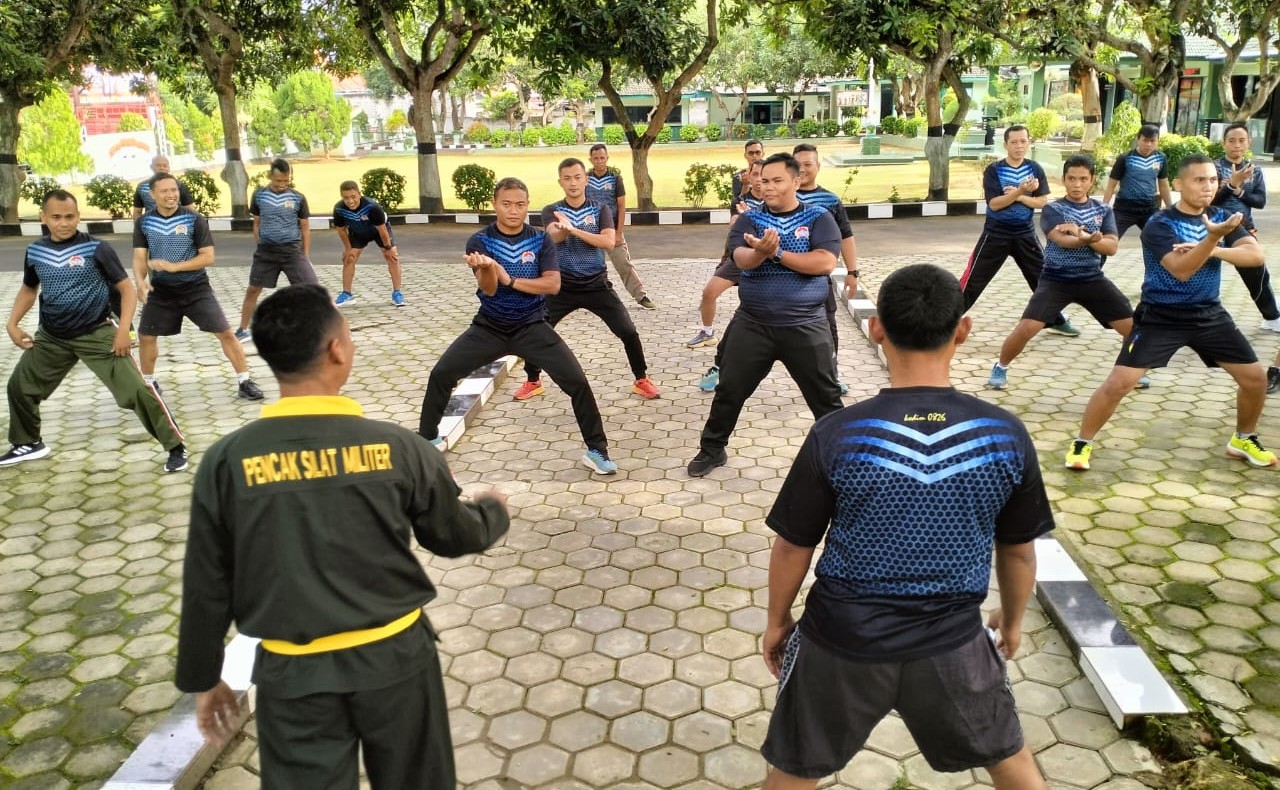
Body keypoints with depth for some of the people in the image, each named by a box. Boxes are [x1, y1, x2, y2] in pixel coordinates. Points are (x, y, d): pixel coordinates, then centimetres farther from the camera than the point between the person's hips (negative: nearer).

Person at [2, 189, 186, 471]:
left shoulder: (96, 249, -12)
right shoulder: (35, 252, 3)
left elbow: (127, 288, -9)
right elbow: (29, 288, 21)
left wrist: (123, 330, -18)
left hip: (97, 334, -5)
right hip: (51, 337, 6)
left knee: (136, 390, -15)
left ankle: (175, 447, -6)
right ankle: (28, 444, 40)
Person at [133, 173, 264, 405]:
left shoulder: (194, 219, -10)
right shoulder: (143, 223, -2)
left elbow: (208, 257, -13)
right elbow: (139, 257, -4)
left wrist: (173, 266, -23)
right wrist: (140, 281, -25)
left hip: (196, 288, -3)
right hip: (161, 290, 3)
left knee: (225, 332, -9)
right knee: (146, 336, 9)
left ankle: (244, 382, 0)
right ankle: (148, 382, 32)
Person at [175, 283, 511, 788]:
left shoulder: (226, 461, -13)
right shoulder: (397, 447, -14)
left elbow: (207, 587, -3)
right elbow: (455, 537, 2)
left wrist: (202, 678, 12)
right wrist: (494, 511, 24)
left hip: (293, 674, 0)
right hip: (394, 659, 0)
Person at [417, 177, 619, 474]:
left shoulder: (541, 241, -5)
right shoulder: (479, 242, -8)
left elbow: (552, 284, -15)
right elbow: (488, 289, -19)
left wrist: (510, 279, -22)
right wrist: (486, 268, -42)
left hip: (531, 327, 0)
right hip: (489, 327, 1)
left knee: (577, 381, -14)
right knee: (440, 375, -6)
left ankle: (597, 450, 1)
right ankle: (428, 439, 18)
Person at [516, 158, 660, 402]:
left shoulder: (600, 210, -1)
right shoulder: (551, 211, -1)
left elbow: (609, 242, -19)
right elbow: (554, 236, -23)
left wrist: (574, 230, -32)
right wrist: (565, 230, -48)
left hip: (596, 285, 0)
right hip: (562, 286, 1)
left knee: (628, 331, -8)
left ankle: (642, 380, 12)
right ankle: (532, 382, 20)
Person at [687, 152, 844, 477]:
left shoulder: (818, 217, -2)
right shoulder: (749, 219, 2)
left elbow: (825, 262, -17)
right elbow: (742, 258, -16)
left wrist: (776, 253, -19)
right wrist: (760, 251, -39)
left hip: (805, 326, -1)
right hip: (753, 324, 2)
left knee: (825, 396, 7)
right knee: (730, 390, 10)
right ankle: (712, 449, 27)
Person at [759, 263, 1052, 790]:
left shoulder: (836, 436, -20)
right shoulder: (1006, 436, -13)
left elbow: (793, 547, -9)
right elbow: (1018, 551, 0)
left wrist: (777, 620, 10)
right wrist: (1012, 620, 20)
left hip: (843, 639, -1)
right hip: (952, 641, 2)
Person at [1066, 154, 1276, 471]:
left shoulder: (1221, 217, 2)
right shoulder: (1160, 225, -16)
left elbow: (1256, 255, -10)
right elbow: (1181, 269, -29)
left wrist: (1214, 250, -24)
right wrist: (1213, 236, -42)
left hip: (1209, 315, 6)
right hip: (1160, 316, -5)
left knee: (1255, 376, 5)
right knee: (1119, 382, -15)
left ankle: (1243, 439, 30)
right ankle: (1082, 443, 2)